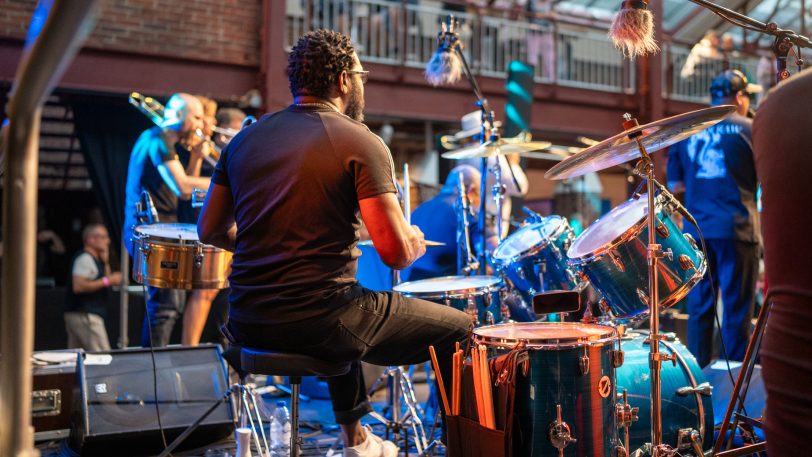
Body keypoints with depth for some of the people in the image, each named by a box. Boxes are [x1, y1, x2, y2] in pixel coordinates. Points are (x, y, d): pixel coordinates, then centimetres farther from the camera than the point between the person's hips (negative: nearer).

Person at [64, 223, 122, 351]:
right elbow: (78, 286, -23)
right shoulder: (85, 258, -11)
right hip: (85, 316, -10)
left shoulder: (93, 259, 19)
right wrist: (107, 280, -19)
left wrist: (105, 262, 9)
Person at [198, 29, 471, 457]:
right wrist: (415, 243, 8)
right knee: (458, 328, 11)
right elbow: (396, 253, -15)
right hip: (316, 319, -7)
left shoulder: (246, 138, 8)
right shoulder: (360, 142, -8)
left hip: (247, 322, 7)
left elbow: (211, 231, 13)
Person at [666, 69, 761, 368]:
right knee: (737, 308, 2)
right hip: (736, 230, -4)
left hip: (696, 230, 4)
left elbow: (674, 185, 11)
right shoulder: (748, 129, -1)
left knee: (699, 307, 9)